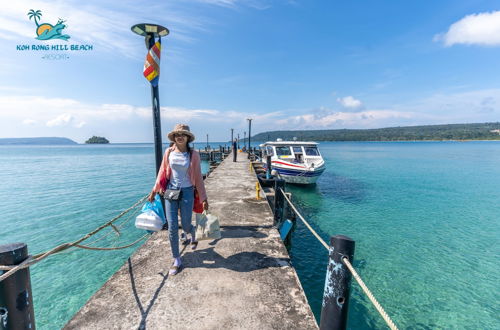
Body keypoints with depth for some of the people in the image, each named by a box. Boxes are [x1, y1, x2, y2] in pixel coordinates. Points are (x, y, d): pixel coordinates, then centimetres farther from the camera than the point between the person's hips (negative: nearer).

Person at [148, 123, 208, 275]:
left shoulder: (193, 155, -5)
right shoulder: (169, 152, 1)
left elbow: (198, 177, -2)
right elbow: (162, 172, 9)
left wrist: (203, 198, -2)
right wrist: (154, 191, 11)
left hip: (187, 192, -2)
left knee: (185, 226, 6)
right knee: (172, 228, 2)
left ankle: (193, 232, 45)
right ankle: (176, 260, 20)